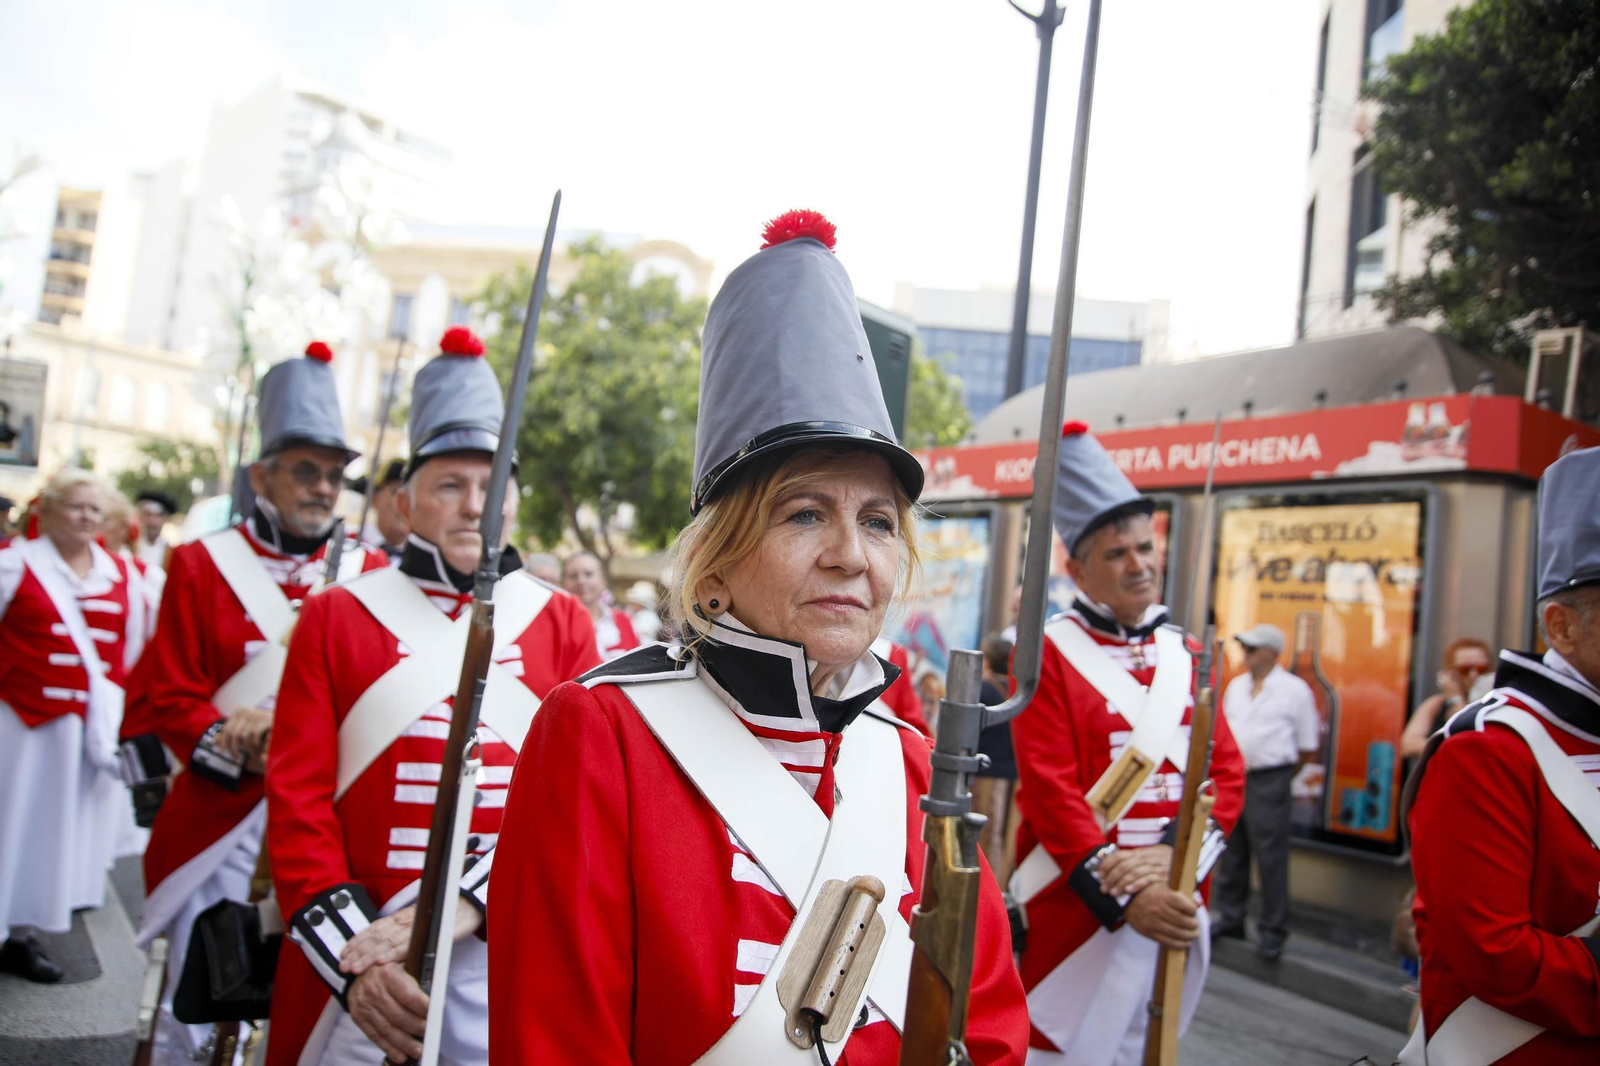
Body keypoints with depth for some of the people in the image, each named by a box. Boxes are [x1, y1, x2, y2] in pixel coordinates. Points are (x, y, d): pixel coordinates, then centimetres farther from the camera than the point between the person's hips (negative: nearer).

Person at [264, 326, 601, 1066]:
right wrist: (354, 955, -13)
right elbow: (298, 800, -2)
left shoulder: (564, 623, 3)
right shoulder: (334, 617, 2)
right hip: (351, 957, 0)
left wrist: (459, 906, -16)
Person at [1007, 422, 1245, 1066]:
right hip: (1074, 909, -5)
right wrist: (1122, 894, -21)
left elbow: (1227, 772, 3)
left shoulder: (1188, 656, 9)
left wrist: (1173, 854, -14)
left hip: (1174, 906, 6)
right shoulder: (1049, 654, -8)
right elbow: (1050, 790, -15)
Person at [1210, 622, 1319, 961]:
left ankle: (1273, 930, 7)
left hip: (1268, 781, -6)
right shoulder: (1236, 686, 11)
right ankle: (1231, 918, 25)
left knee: (1271, 857, -3)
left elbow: (1309, 747, -2)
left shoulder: (1294, 690, -6)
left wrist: (1280, 771, 2)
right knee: (1231, 853, 13)